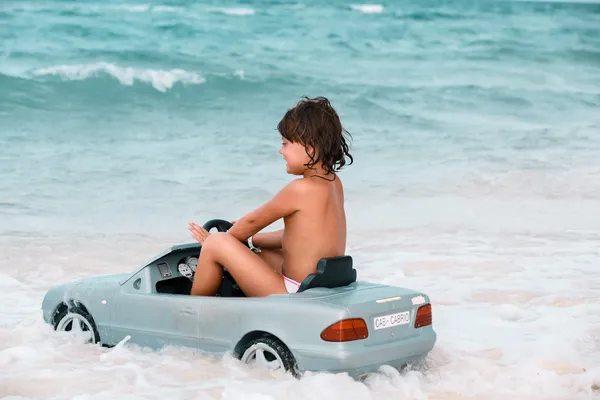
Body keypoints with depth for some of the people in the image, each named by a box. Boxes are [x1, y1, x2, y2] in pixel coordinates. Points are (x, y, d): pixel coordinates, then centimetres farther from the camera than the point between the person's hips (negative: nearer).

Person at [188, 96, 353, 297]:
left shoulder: (301, 189, -19)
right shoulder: (334, 183, 7)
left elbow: (253, 221, -5)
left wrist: (216, 241, 12)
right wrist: (248, 240, 22)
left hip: (296, 295, -10)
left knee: (216, 244, -8)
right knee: (256, 255, 31)